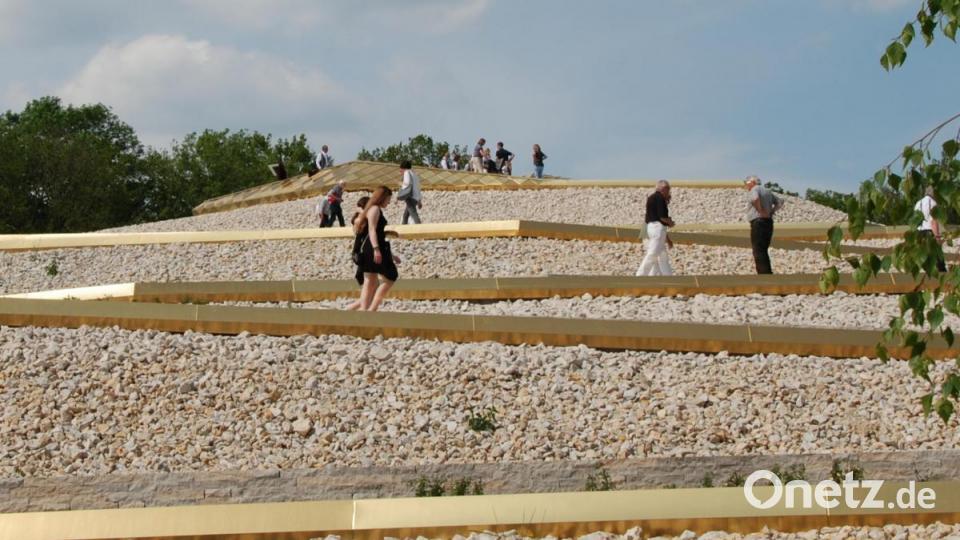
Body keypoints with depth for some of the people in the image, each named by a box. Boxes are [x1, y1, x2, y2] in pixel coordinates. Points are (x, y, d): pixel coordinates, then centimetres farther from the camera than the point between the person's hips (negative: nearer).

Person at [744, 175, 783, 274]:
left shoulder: (755, 189, -7)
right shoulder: (767, 191, 20)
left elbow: (755, 198, -30)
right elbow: (779, 202, 23)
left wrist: (761, 211, -19)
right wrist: (771, 211, 12)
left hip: (758, 222, -9)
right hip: (769, 222, 9)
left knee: (759, 251, -9)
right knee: (763, 251, 15)